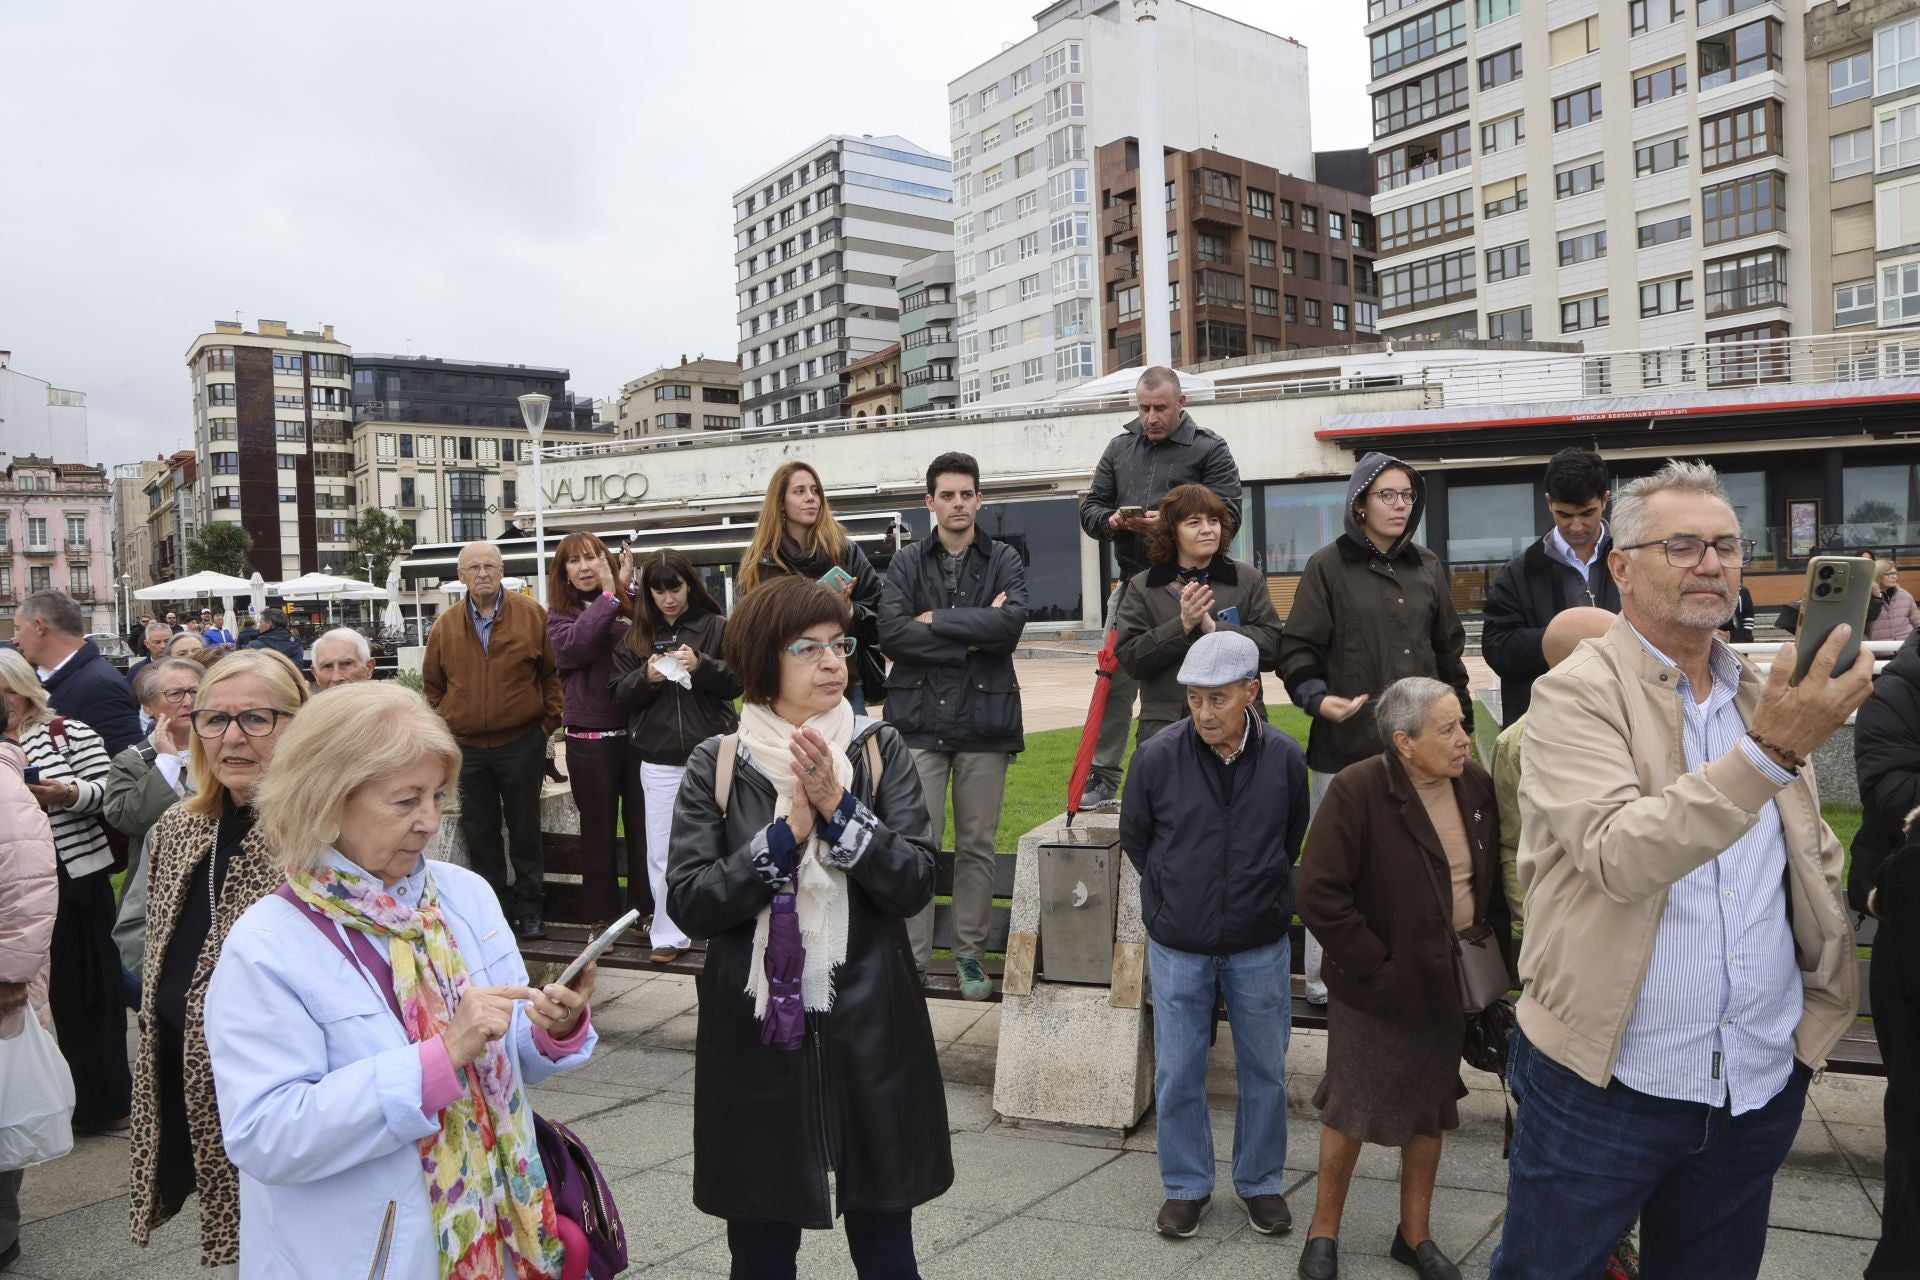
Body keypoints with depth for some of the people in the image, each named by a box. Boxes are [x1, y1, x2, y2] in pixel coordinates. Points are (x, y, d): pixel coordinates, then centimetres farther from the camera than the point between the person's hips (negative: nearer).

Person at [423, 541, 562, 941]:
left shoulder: (532, 615, -3)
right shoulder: (445, 626, 4)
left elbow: (553, 672, 1)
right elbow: (433, 685, 13)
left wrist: (548, 722, -2)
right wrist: (444, 727, 6)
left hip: (521, 743, -2)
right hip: (467, 748, 3)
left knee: (525, 830, 6)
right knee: (479, 833, 10)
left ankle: (528, 910, 17)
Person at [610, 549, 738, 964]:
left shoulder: (716, 627, 2)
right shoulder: (635, 637, 11)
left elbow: (737, 682, -2)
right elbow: (620, 694, 9)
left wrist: (701, 665, -19)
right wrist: (646, 676, -11)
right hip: (659, 761, 3)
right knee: (662, 852, 5)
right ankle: (669, 932, 16)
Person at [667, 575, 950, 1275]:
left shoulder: (881, 750, -1)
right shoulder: (717, 765, -3)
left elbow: (915, 885, -9)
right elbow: (689, 903, -11)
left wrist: (838, 809, -20)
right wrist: (787, 833, -19)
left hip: (870, 1033, 1)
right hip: (755, 1036, 0)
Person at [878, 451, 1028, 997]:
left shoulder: (1005, 561, 6)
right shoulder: (907, 562, 6)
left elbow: (1012, 623, -13)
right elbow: (891, 631, -9)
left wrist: (935, 619, -10)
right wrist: (972, 636, -11)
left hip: (984, 718, 1)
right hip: (918, 719, 0)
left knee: (977, 846, 9)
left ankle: (970, 954, 22)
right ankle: (913, 957, 10)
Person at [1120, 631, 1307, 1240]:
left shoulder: (1285, 758, -11)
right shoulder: (1157, 756, -14)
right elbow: (1135, 840, 3)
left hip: (1260, 946, 1)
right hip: (1177, 947, -1)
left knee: (1265, 1071, 14)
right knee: (1177, 1075, 10)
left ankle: (1261, 1182, 34)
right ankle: (1186, 1185, 30)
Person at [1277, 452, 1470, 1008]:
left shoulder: (1427, 567, 14)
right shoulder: (1329, 566, -1)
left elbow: (1449, 649, 19)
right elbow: (1298, 649, -5)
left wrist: (1459, 719, 16)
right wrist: (1318, 698, -23)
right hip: (1347, 741, -4)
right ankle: (1324, 978, 15)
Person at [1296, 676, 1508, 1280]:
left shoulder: (1476, 786, -4)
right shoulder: (1357, 792, -22)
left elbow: (1494, 878, 9)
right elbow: (1319, 894, -23)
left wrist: (1495, 948, 1)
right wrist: (1374, 966, -19)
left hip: (1450, 984, 6)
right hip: (1379, 989, -5)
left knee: (1430, 1112, 20)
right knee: (1352, 1112, 10)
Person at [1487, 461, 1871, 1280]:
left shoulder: (1766, 697, 8)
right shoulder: (1577, 695, -11)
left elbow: (1815, 861, 18)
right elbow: (1620, 856, -26)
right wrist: (1770, 752, -33)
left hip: (1763, 1087, 6)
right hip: (1605, 1083, -5)